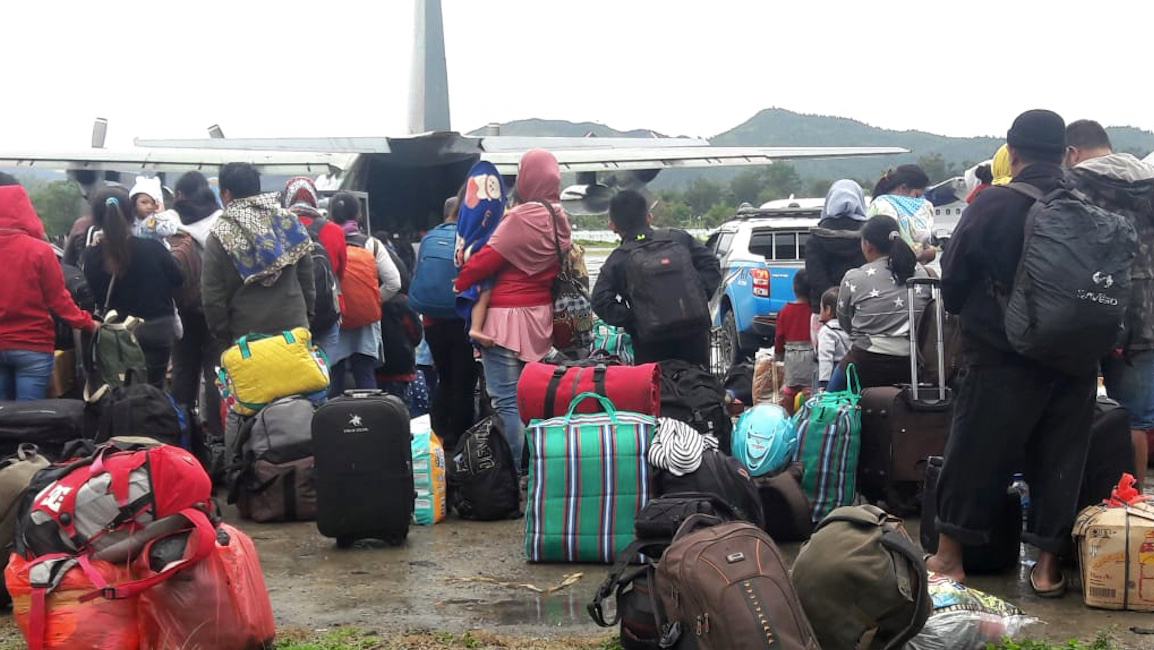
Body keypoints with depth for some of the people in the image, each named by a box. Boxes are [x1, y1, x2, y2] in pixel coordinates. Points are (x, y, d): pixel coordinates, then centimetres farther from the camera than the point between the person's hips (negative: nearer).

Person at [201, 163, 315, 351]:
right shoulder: (287, 220, 5)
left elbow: (213, 297, -4)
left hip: (247, 337, -3)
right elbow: (307, 276, 10)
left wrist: (223, 341, 6)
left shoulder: (220, 236, -5)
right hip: (295, 328, 3)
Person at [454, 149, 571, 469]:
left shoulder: (523, 217, -17)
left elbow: (490, 257, -14)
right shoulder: (560, 219, 8)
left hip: (508, 316, -8)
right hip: (541, 317, 8)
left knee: (507, 400, -6)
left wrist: (460, 282, 0)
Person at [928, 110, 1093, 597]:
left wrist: (967, 312, 17)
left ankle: (949, 556, 12)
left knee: (974, 453, 6)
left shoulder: (992, 205, -11)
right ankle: (1048, 562, 14)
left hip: (1002, 357, -3)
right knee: (1060, 458, 11)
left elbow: (953, 279, -2)